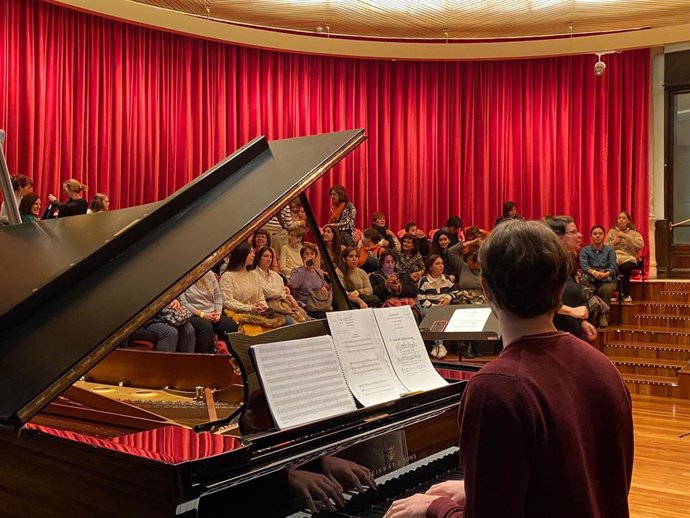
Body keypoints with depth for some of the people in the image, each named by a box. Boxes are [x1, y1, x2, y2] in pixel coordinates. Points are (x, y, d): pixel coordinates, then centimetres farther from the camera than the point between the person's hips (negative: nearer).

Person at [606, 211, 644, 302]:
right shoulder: (611, 232, 16)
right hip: (614, 259, 1)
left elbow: (640, 245, -8)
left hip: (629, 259, 0)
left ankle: (625, 294, -19)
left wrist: (625, 236, -9)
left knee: (624, 267, -36)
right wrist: (614, 242, -5)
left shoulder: (634, 233, 13)